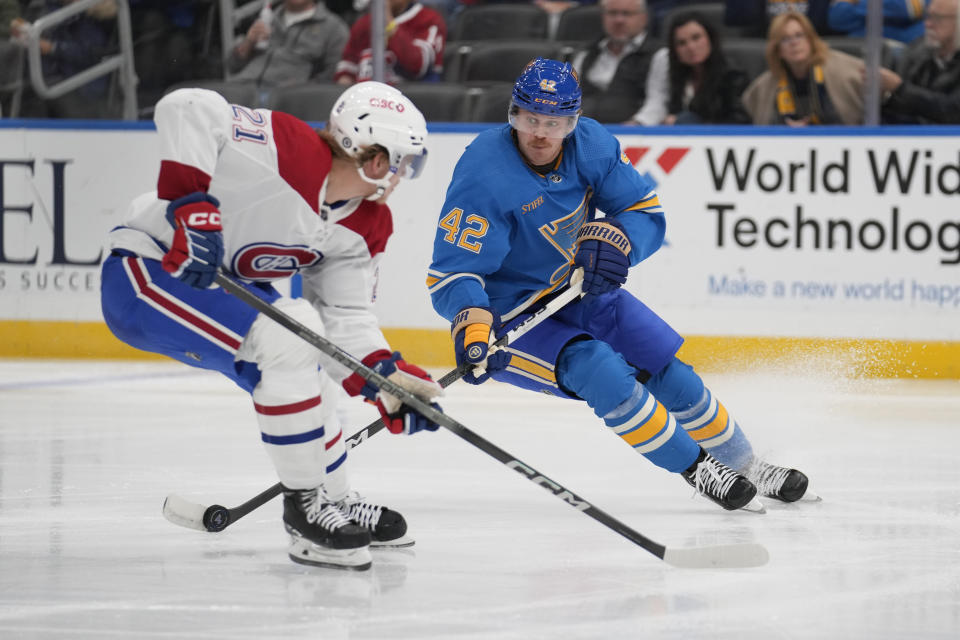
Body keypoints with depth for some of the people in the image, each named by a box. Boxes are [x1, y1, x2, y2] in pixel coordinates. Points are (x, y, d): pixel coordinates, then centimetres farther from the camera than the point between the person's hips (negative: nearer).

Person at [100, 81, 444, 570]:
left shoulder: (365, 227, 1)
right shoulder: (287, 151, -26)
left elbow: (345, 317, 4)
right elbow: (187, 109, -33)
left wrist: (388, 380, -12)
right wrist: (191, 204, -37)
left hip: (220, 286, 10)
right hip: (146, 271, -10)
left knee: (308, 373, 17)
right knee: (286, 342, -24)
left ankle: (335, 501, 37)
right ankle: (306, 506, -13)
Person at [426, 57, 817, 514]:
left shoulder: (590, 144, -11)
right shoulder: (484, 173, -28)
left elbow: (647, 210, -2)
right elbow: (450, 274, -29)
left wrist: (615, 239, -25)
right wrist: (472, 323, -48)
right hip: (512, 316, -6)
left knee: (671, 376, 6)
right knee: (601, 373, -28)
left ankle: (745, 468, 27)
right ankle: (695, 469, -12)